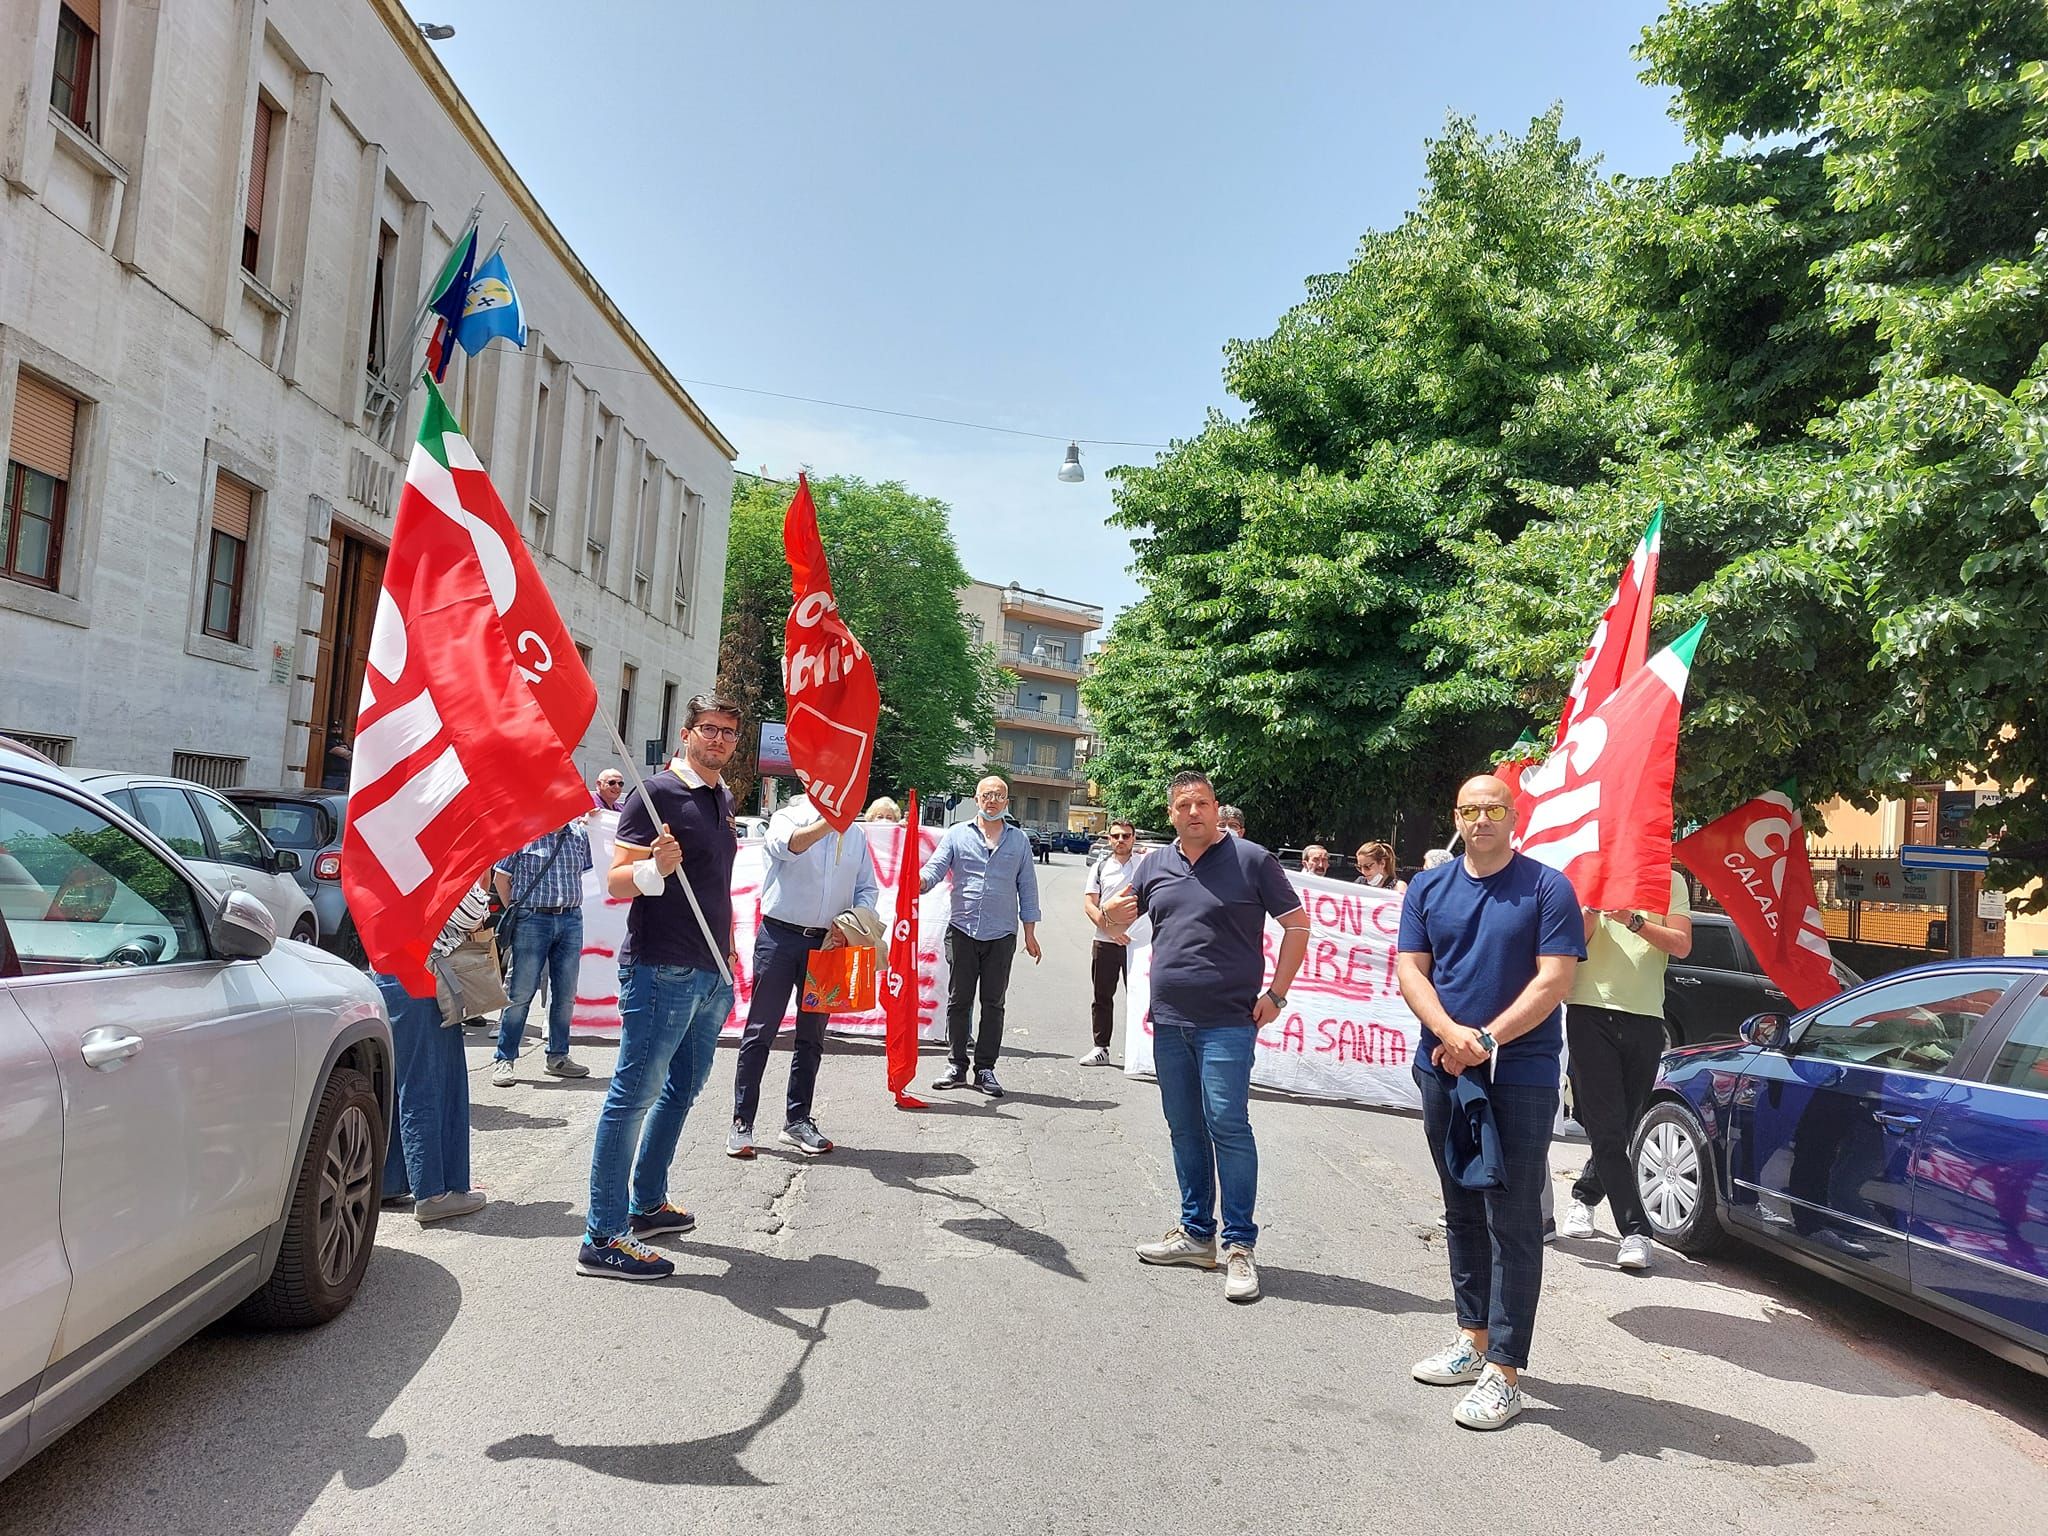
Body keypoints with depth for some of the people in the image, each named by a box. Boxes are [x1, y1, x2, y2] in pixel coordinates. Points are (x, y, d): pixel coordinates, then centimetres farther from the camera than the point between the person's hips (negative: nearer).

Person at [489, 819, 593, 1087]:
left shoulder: (580, 834, 8)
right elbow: (501, 878, 3)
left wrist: (572, 908, 11)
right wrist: (517, 913, 4)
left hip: (571, 919, 4)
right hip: (533, 921, -4)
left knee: (566, 994, 9)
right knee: (520, 993, -2)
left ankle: (558, 1056, 21)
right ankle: (504, 1060, 7)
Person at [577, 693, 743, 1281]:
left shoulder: (724, 799, 14)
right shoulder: (658, 793, -10)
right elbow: (615, 882, -13)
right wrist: (654, 868, -33)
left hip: (710, 973, 9)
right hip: (660, 968, -9)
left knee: (682, 1089, 17)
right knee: (634, 1095, -6)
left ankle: (647, 1204, 31)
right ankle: (603, 1238, -2)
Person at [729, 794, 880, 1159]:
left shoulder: (856, 835, 12)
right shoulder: (788, 817, -1)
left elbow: (867, 888, 13)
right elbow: (785, 845, -24)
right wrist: (829, 823, -36)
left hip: (827, 943, 4)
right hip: (780, 936, -4)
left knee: (812, 1036, 11)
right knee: (760, 1032, 0)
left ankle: (797, 1121, 22)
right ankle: (742, 1123, 6)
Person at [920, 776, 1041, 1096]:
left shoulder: (1019, 840, 11)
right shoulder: (957, 834, 7)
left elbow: (1027, 887, 12)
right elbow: (935, 867, -3)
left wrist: (1030, 933, 9)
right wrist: (920, 881, -27)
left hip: (1001, 935, 1)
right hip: (963, 930, 0)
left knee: (993, 1003, 3)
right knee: (958, 1000, 3)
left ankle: (985, 1069, 11)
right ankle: (957, 1065, 14)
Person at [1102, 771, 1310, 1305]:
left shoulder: (1251, 860, -3)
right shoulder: (1155, 864, 10)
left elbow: (1297, 924, 0)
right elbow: (1120, 924, 21)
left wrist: (1276, 993, -6)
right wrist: (1114, 915, -4)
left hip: (1227, 1023, -5)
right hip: (1168, 1021, 6)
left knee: (1227, 1125, -10)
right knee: (1184, 1129, 12)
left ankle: (1240, 1245, -1)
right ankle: (1196, 1234, 23)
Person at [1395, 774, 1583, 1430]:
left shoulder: (1547, 888, -4)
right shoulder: (1429, 887, 8)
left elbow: (1554, 979, -11)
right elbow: (1411, 969, 3)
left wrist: (1487, 1040, -17)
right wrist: (1450, 1034, -14)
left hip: (1521, 1076, -5)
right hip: (1443, 1073, 5)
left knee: (1513, 1222, -2)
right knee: (1462, 1211, 15)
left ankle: (1504, 1373, 3)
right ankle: (1473, 1339, 29)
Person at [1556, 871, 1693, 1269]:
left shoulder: (1670, 882, 10)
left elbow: (1681, 945, -3)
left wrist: (1634, 921, -16)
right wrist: (1593, 907, -18)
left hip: (1645, 1017, 2)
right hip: (1590, 1012, -2)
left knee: (1621, 1130, 10)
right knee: (1607, 1131, -9)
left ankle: (1584, 1197, 34)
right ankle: (1635, 1232, -6)